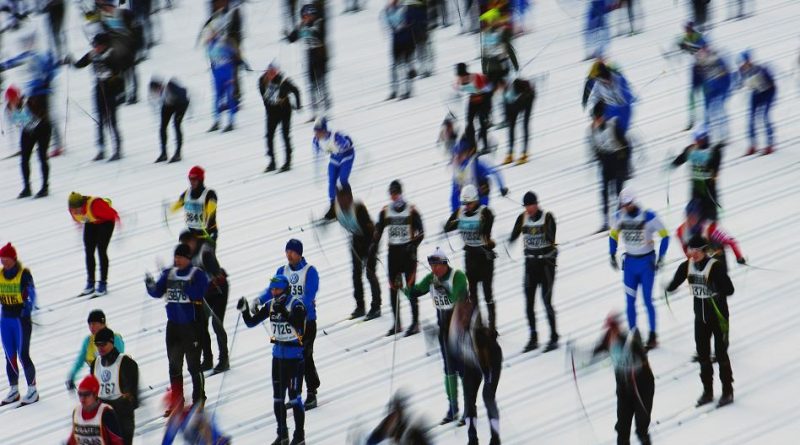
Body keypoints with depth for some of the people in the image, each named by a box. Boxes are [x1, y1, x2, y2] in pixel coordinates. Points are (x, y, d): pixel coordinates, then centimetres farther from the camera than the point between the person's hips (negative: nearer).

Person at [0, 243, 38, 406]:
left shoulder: (24, 274, -13)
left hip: (21, 319, -5)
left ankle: (32, 390, 9)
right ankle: (13, 390, 22)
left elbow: (32, 294, -18)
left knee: (23, 356, -2)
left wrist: (29, 307, -33)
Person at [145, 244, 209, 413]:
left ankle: (198, 401, 12)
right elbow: (157, 293, 2)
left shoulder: (197, 274, -9)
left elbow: (198, 293, -23)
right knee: (174, 366, 12)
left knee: (194, 365, 1)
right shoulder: (168, 273, 6)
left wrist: (183, 285, -33)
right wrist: (151, 285, -18)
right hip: (173, 325, 6)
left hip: (192, 325, -6)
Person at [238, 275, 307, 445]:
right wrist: (244, 310, -15)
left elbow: (298, 324, -31)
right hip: (278, 353, 6)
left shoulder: (296, 304, -14)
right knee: (278, 397, 11)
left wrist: (284, 312, -43)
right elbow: (251, 322, 3)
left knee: (294, 397, -3)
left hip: (294, 355, -6)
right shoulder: (271, 305, 2)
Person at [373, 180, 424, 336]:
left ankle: (415, 323, -1)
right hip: (393, 251, 4)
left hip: (408, 251, -4)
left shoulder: (411, 211, -2)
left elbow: (420, 232, -2)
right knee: (393, 288, 4)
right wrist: (374, 246, 0)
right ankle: (396, 324, 12)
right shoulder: (385, 212, 7)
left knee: (410, 287, -7)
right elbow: (378, 231, 14)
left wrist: (413, 245, -18)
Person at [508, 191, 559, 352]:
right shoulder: (522, 218, 2)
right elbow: (513, 236, -1)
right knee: (529, 303, 5)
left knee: (546, 301, -7)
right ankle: (533, 339, 15)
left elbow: (551, 238, -23)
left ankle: (554, 338, 4)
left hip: (546, 262, -5)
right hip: (530, 263, 5)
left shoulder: (547, 217, -11)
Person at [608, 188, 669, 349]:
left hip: (647, 262, -4)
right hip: (629, 262, 4)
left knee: (647, 300, -2)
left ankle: (653, 336, 8)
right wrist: (612, 255, 9)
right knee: (630, 301, 4)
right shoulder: (619, 217, -3)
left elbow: (665, 236, -8)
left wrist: (661, 257, -12)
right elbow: (613, 235, 15)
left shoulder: (648, 216, -17)